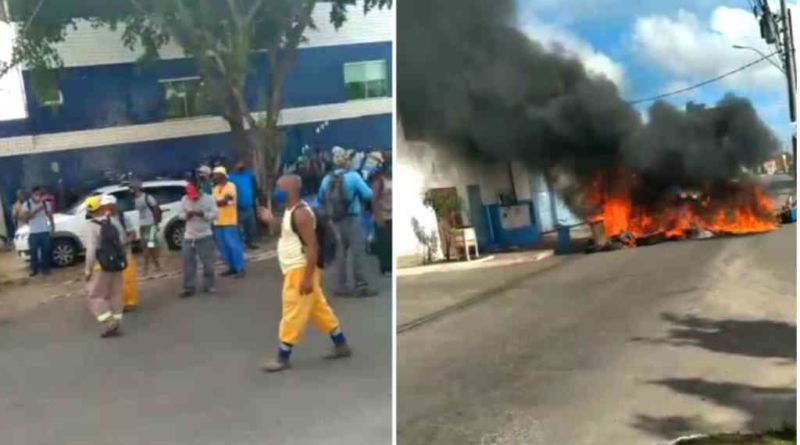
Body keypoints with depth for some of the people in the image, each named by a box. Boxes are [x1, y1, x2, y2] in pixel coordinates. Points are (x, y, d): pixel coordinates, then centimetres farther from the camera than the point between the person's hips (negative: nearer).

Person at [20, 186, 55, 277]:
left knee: (45, 251, 4)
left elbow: (50, 215, 11)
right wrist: (36, 210, -24)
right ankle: (34, 269, 15)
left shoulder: (46, 203, 0)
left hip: (45, 232, 1)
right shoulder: (27, 204, -5)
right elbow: (25, 217, -15)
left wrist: (52, 226, 6)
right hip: (33, 233, -1)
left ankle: (45, 267, 16)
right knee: (33, 252, 4)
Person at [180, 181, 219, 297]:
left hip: (205, 235, -2)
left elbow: (214, 214, -9)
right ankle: (189, 288, 6)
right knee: (188, 262, 1)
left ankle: (209, 285, 12)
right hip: (189, 236, 2)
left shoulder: (208, 199, -7)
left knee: (208, 262, 0)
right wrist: (187, 215, -18)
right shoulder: (184, 199, -1)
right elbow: (181, 215, 5)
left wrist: (203, 214, -25)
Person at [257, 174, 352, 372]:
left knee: (293, 314, -1)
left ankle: (282, 358, 8)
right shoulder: (291, 211, 10)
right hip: (295, 270, 11)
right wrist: (272, 220, 18)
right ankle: (341, 346, 27)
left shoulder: (301, 214, -21)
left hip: (300, 270, -11)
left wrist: (307, 278, -26)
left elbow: (312, 246, -24)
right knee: (319, 308, 17)